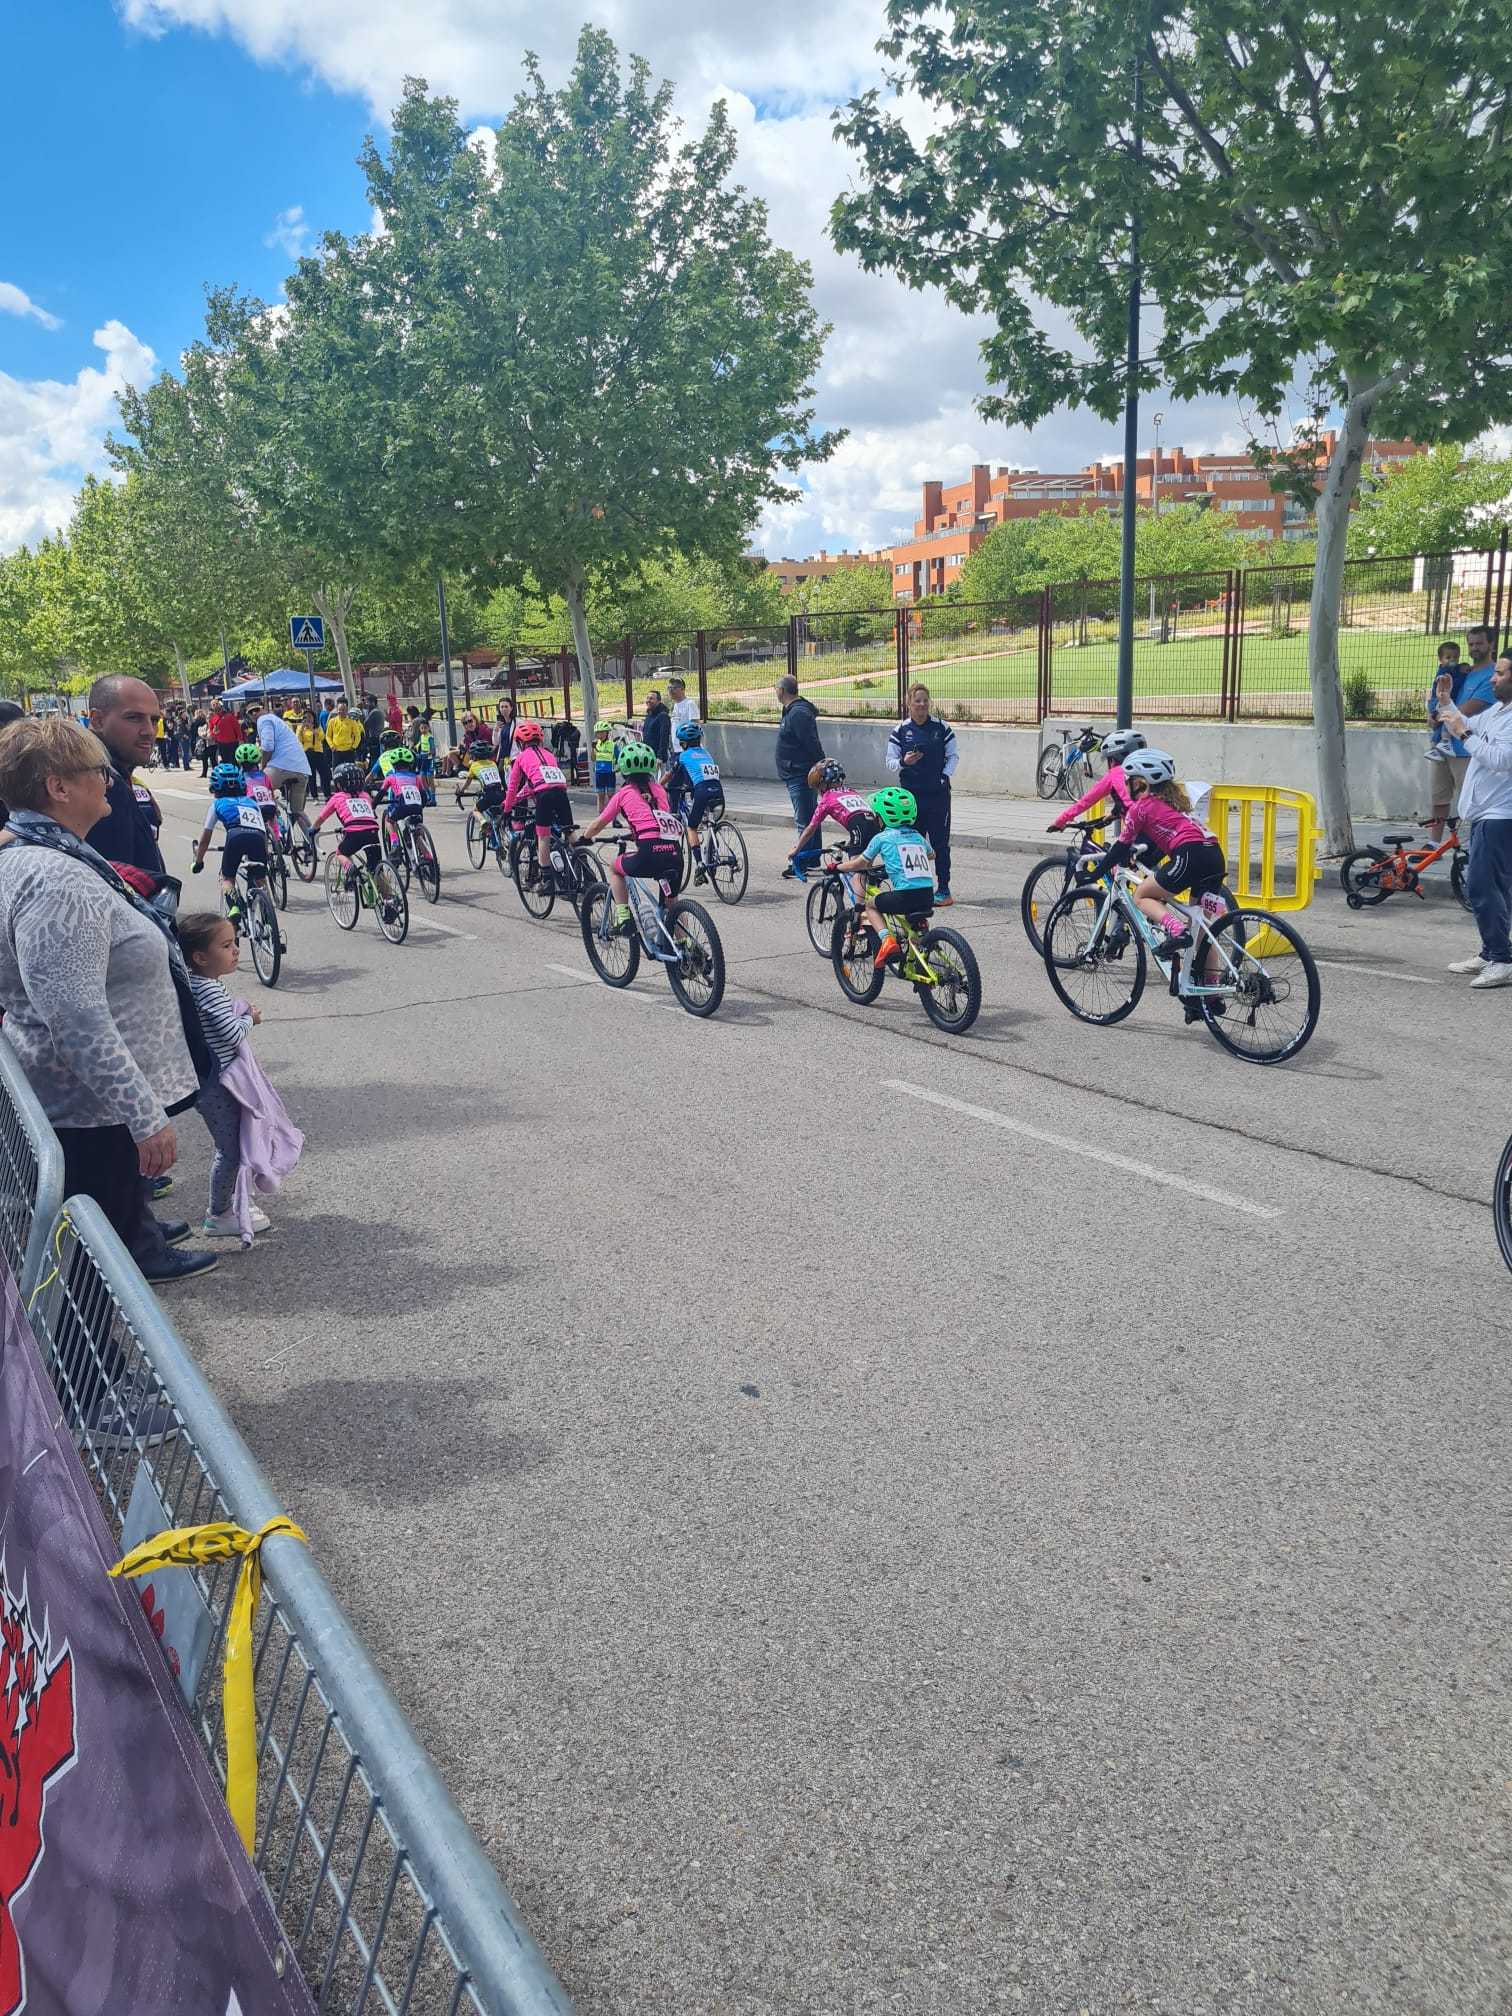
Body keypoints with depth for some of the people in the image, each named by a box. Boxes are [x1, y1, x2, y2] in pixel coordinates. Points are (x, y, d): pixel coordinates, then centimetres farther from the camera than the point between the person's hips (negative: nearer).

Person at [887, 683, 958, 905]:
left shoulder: (942, 728, 2)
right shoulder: (900, 731, 3)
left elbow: (953, 756, 8)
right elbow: (890, 761, 3)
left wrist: (945, 775, -6)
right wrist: (904, 762, -17)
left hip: (938, 793, -1)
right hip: (911, 793, 1)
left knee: (940, 842, -1)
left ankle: (944, 889, 4)